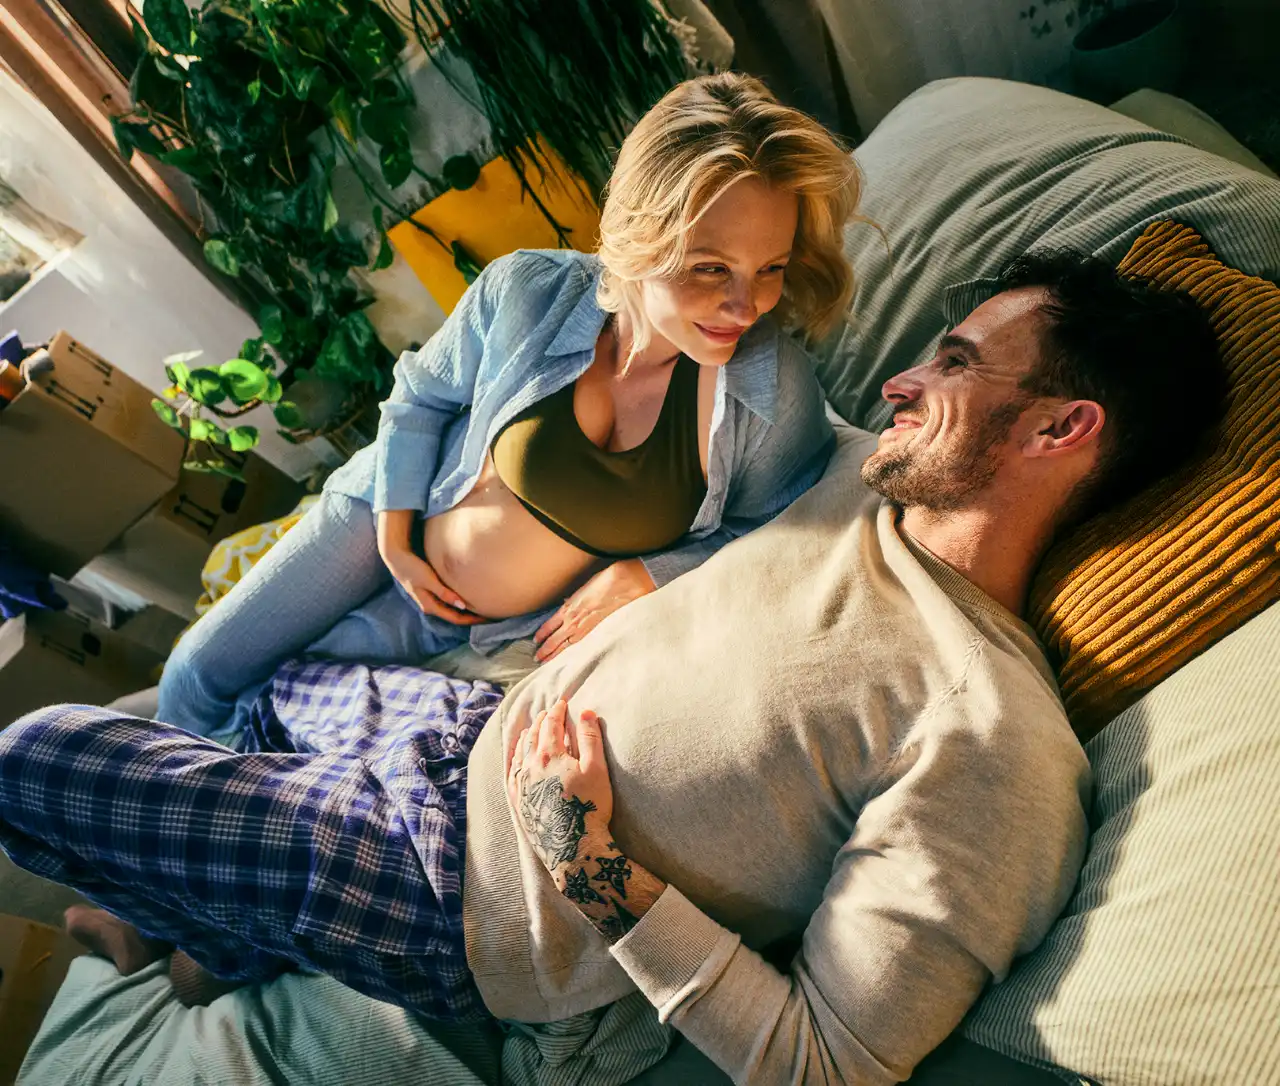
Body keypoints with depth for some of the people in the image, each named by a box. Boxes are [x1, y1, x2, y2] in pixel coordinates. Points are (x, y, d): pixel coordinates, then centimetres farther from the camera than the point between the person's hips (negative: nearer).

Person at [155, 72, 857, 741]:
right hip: (392, 515, 2)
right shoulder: (526, 293, -24)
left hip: (514, 625, -1)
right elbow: (420, 393, -4)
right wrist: (393, 539, -6)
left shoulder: (777, 394, -29)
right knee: (199, 672, 11)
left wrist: (645, 574, -23)